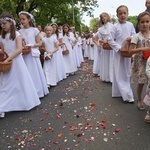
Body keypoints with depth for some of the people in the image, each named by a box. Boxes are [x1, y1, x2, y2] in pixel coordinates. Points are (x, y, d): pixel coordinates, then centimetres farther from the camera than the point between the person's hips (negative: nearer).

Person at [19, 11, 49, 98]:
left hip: (33, 55, -3)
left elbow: (39, 43, -2)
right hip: (24, 56, 3)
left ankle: (38, 91, 17)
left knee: (35, 73, 4)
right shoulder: (20, 31, 7)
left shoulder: (34, 30, -1)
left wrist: (31, 45, -16)